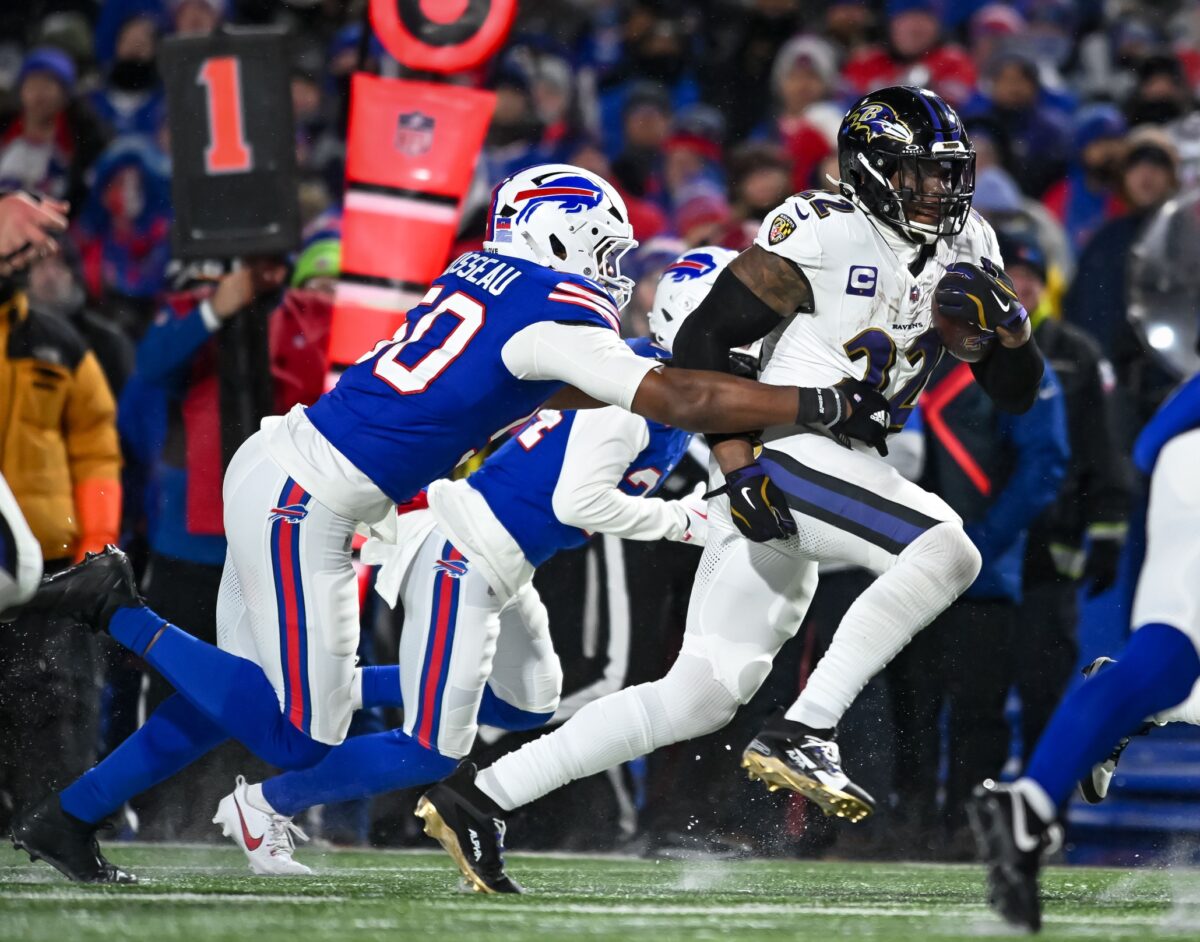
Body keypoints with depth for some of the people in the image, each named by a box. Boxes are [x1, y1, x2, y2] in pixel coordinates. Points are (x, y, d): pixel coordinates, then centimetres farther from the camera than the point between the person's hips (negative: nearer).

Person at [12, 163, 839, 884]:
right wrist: (816, 405, -11)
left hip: (278, 470, 10)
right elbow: (674, 400, -15)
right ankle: (121, 613, -3)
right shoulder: (553, 318, -13)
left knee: (237, 702, 17)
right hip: (302, 499, -10)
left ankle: (66, 818, 20)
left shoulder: (484, 276, 12)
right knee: (301, 736, -6)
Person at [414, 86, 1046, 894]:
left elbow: (1019, 392, 14)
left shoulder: (965, 249, 14)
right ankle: (802, 735, -22)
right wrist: (738, 464, -19)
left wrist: (1000, 320, -7)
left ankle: (479, 797, 7)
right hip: (783, 452, -8)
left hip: (841, 474, 8)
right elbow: (704, 338, -10)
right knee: (946, 552, -26)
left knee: (704, 692, 4)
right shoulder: (822, 232, -9)